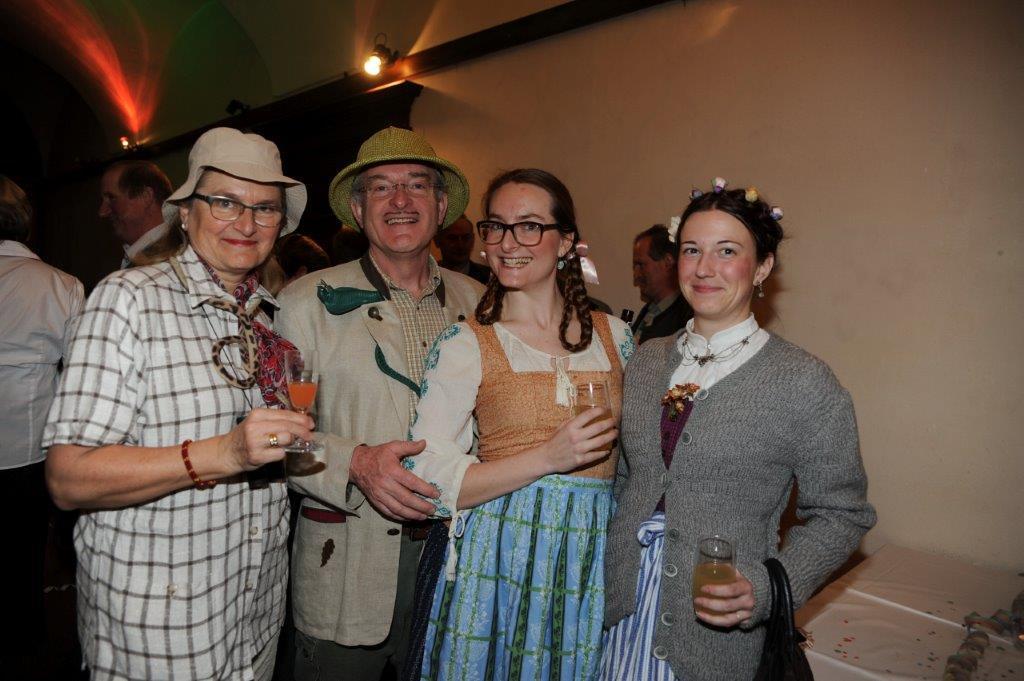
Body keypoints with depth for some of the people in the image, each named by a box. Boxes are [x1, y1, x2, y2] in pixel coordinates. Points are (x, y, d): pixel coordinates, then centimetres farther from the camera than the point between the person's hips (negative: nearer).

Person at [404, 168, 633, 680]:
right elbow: (426, 480, -14)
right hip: (502, 559, -3)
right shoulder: (465, 345, -7)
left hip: (598, 557, 3)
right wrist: (548, 457, -20)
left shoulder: (614, 335, 4)